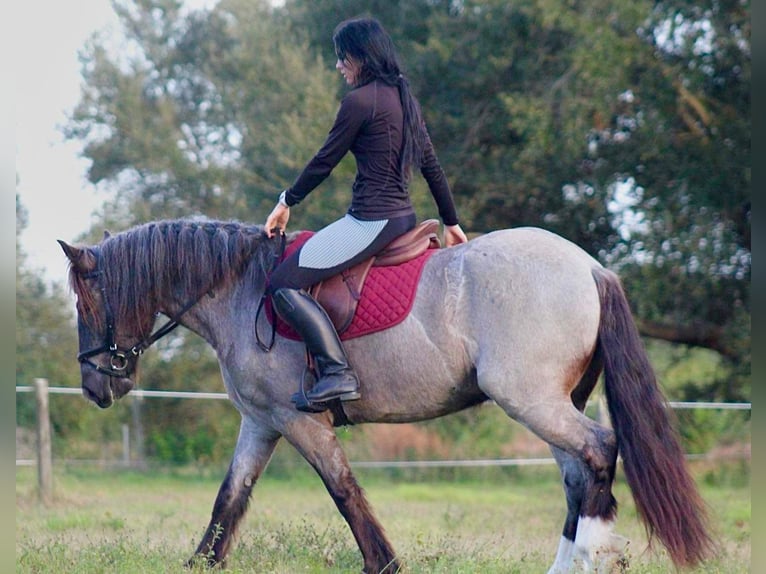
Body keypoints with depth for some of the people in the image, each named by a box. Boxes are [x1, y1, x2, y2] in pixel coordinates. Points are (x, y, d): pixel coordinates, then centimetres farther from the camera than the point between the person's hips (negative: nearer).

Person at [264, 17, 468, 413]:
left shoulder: (360, 101, -13)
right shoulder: (403, 98, 13)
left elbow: (325, 161, -8)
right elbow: (432, 166, 18)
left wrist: (286, 202, 6)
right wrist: (451, 223, 26)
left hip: (372, 220, -10)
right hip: (403, 215, 10)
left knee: (284, 283, -12)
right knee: (302, 261, 27)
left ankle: (337, 373, -23)